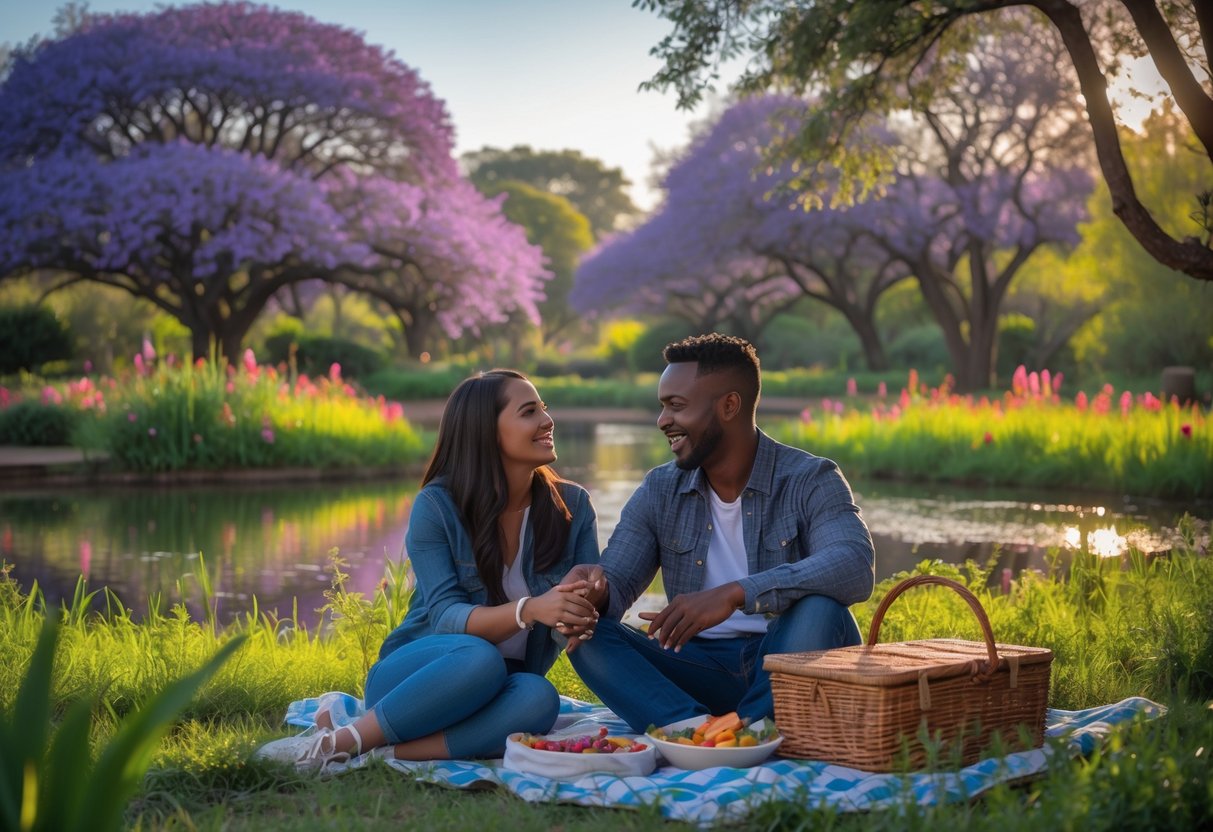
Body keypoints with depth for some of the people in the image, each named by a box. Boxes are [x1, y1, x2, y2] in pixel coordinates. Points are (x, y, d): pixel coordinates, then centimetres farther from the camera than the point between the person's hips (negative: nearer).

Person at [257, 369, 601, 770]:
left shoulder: (572, 506, 0)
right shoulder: (437, 505, -9)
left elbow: (591, 600, -1)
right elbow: (446, 617, -16)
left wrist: (578, 622, -27)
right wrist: (528, 610, -35)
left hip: (496, 691, 3)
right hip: (422, 672, -3)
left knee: (537, 698, -34)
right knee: (479, 658, -38)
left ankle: (379, 752, -31)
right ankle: (337, 741, -28)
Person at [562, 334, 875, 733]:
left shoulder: (810, 480, -8)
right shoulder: (660, 491, 7)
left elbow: (855, 568, -26)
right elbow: (615, 587, 2)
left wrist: (734, 594, -37)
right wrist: (593, 589, -26)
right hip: (702, 667, 4)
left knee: (819, 609, -34)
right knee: (589, 635, -18)